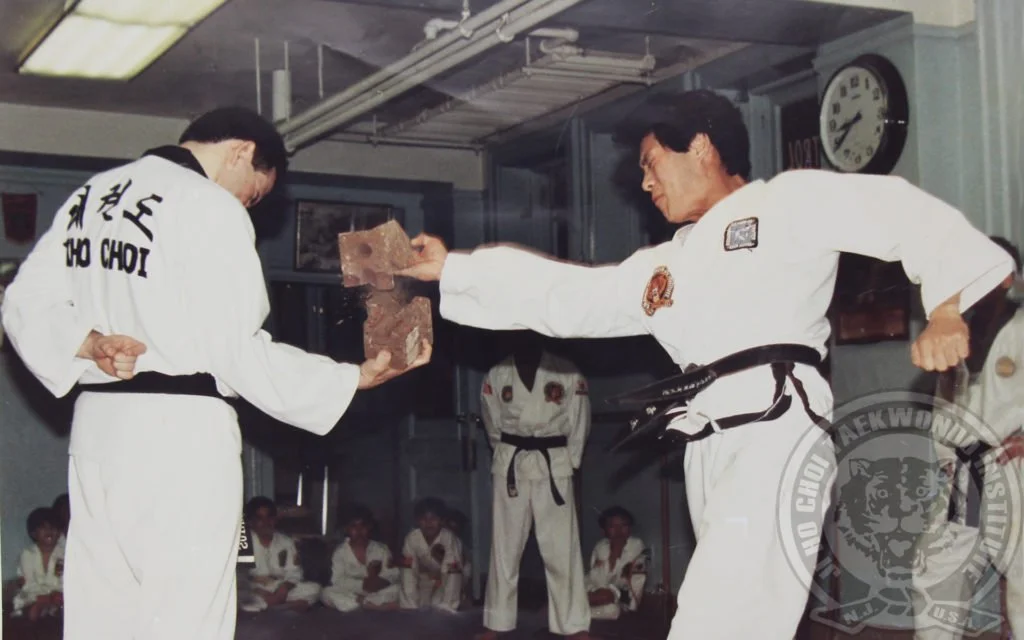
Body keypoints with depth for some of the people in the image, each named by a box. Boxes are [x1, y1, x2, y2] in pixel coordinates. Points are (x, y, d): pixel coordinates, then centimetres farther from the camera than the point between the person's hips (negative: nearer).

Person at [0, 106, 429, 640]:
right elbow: (240, 351, -13)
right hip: (182, 434, -8)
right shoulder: (211, 208, -11)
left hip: (98, 421, 8)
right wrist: (357, 377, -5)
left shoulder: (89, 197, 13)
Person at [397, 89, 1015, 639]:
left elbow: (903, 210, -5)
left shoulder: (789, 202, 3)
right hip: (712, 454, 8)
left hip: (774, 438, -8)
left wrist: (947, 305, -20)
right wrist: (450, 266, 24)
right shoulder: (667, 266, 25)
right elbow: (563, 294, 25)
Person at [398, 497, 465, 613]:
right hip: (425, 579, 3)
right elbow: (408, 572, -23)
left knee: (439, 607, -26)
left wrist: (447, 606, -37)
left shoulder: (449, 538, -29)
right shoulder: (411, 538, -20)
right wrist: (410, 607, -29)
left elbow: (452, 574, -32)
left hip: (447, 582, -3)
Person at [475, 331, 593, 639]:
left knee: (562, 548, -1)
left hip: (554, 466, -1)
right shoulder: (496, 375, 1)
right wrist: (509, 454, 11)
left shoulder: (567, 373, -3)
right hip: (511, 466, 1)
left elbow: (579, 422, 2)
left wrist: (569, 461, 0)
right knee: (505, 546, 7)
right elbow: (493, 423, 12)